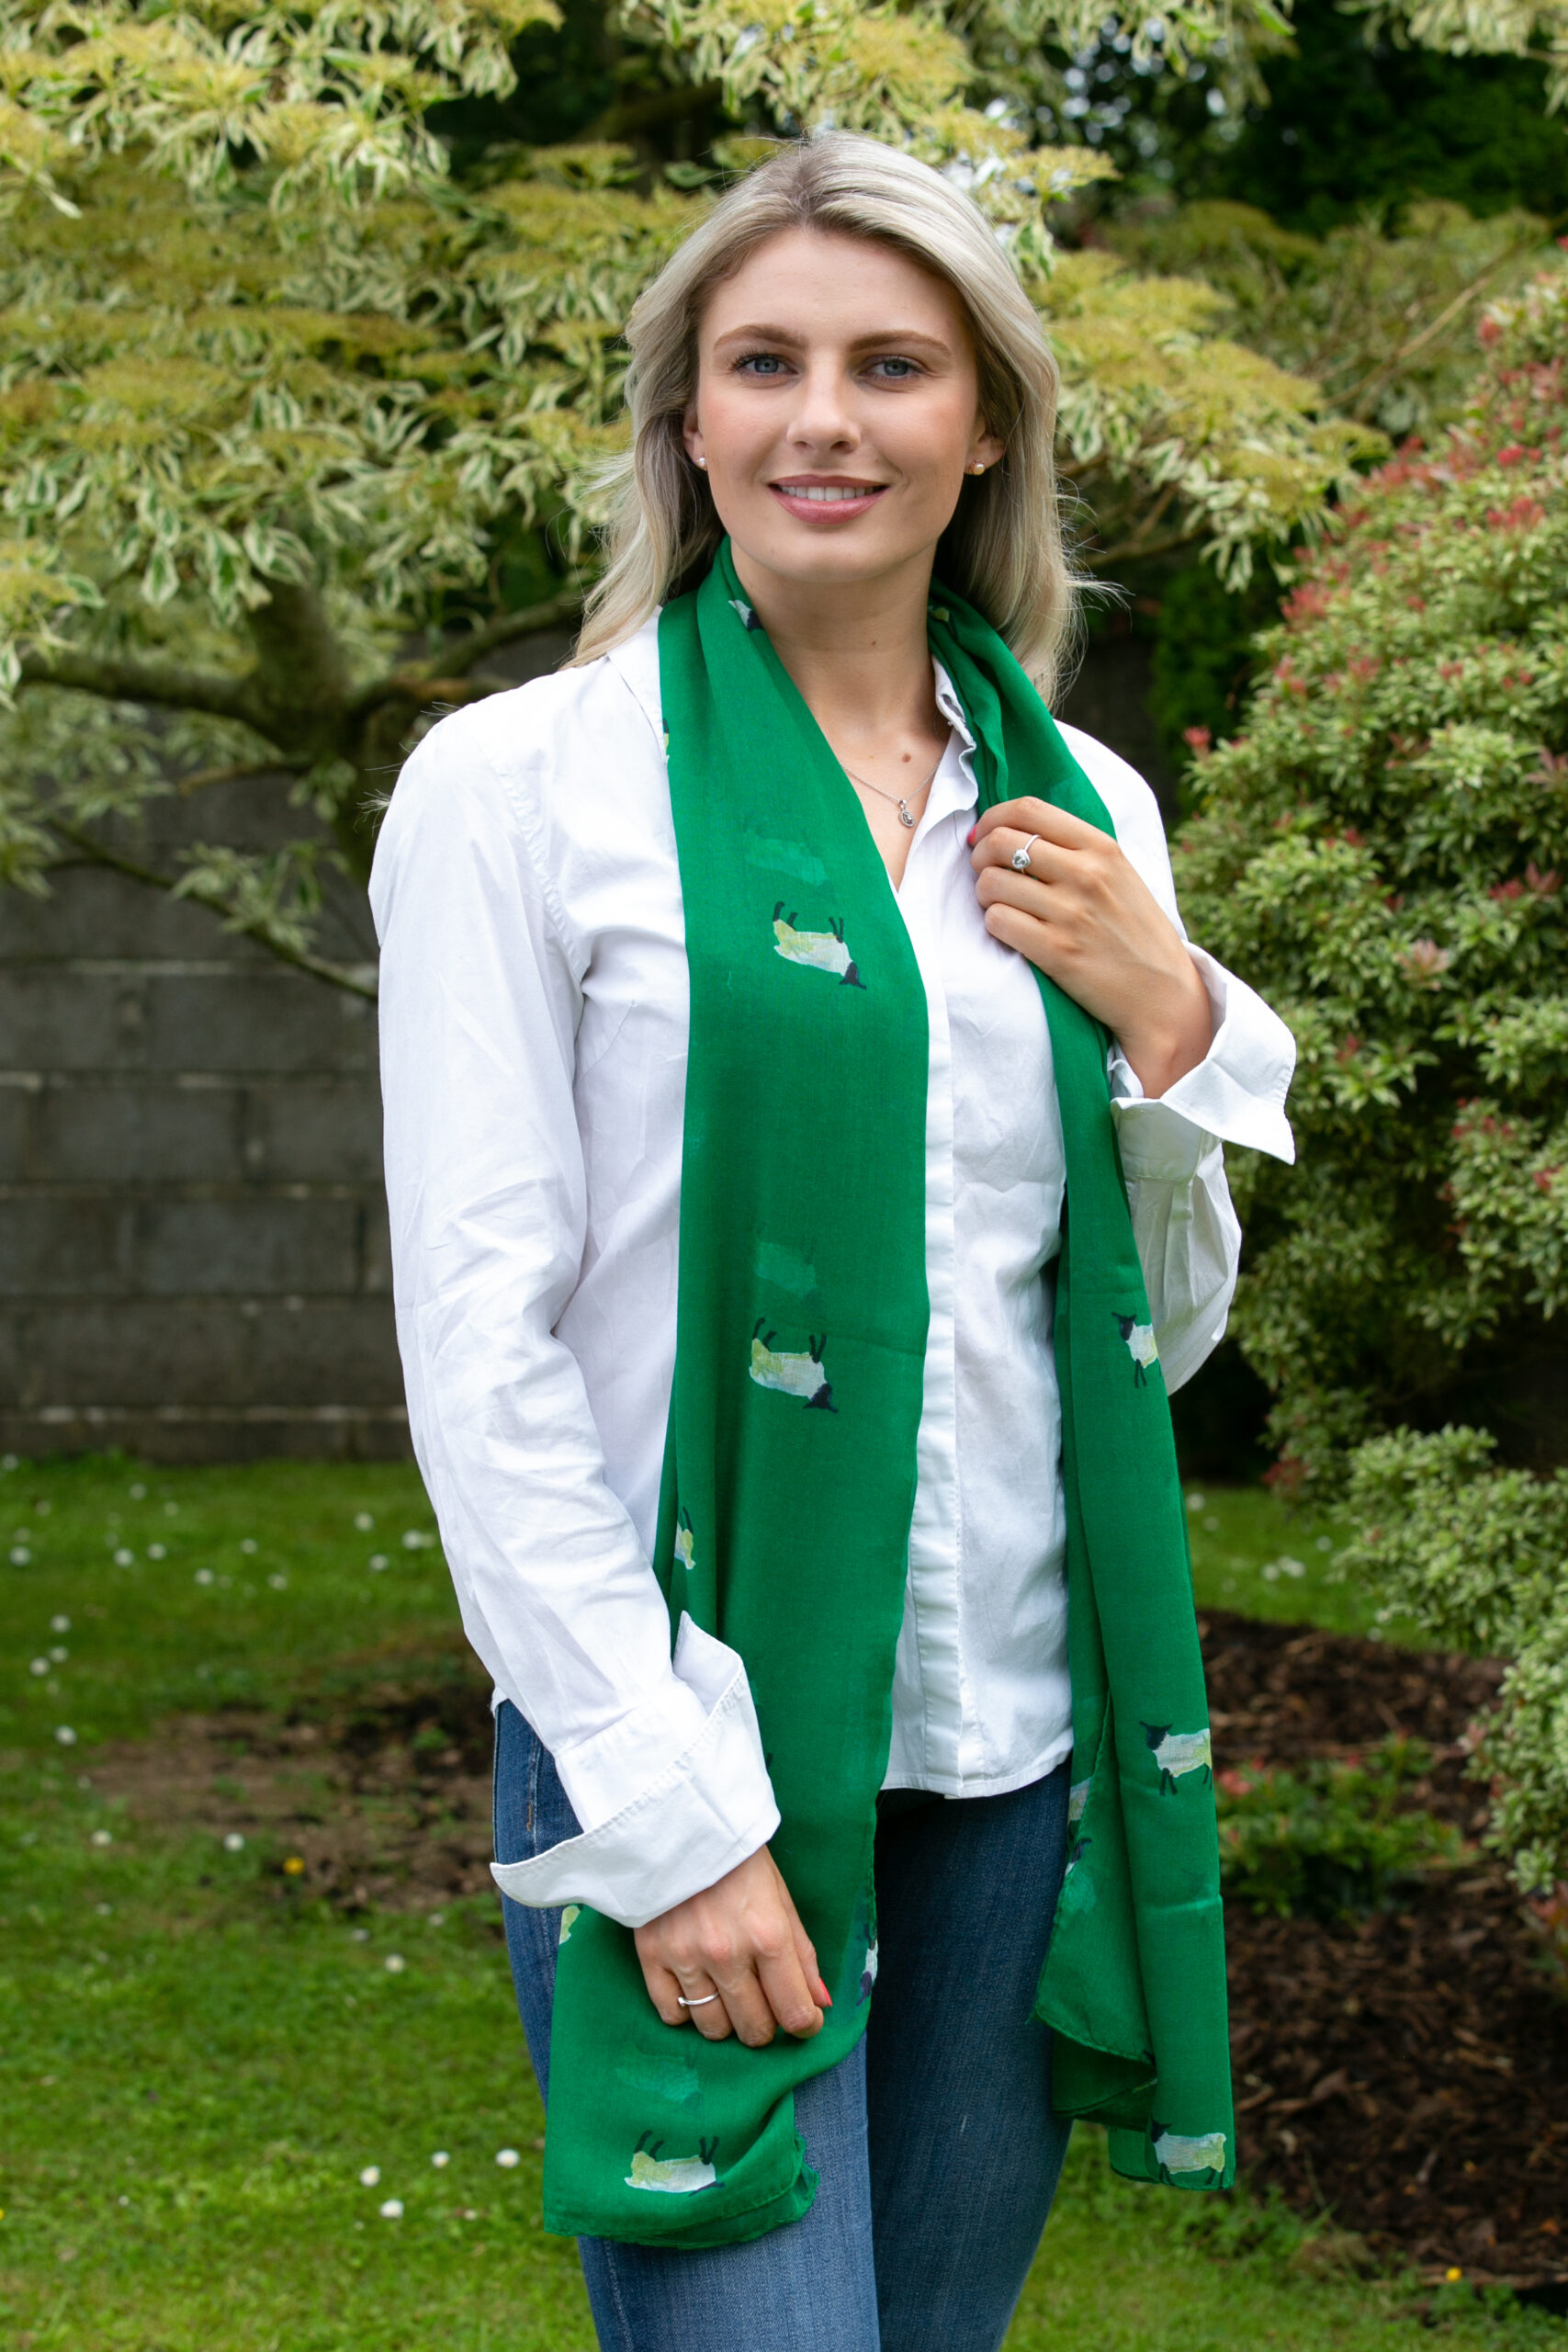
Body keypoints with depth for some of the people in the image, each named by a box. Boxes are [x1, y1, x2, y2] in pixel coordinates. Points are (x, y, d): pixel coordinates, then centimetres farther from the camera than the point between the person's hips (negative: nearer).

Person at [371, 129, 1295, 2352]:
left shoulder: (1079, 811, 9)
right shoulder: (523, 787, -5)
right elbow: (482, 1344, -9)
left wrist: (1173, 1028, -3)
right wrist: (668, 1817, -15)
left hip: (1025, 1747, 5)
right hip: (690, 1745, -5)